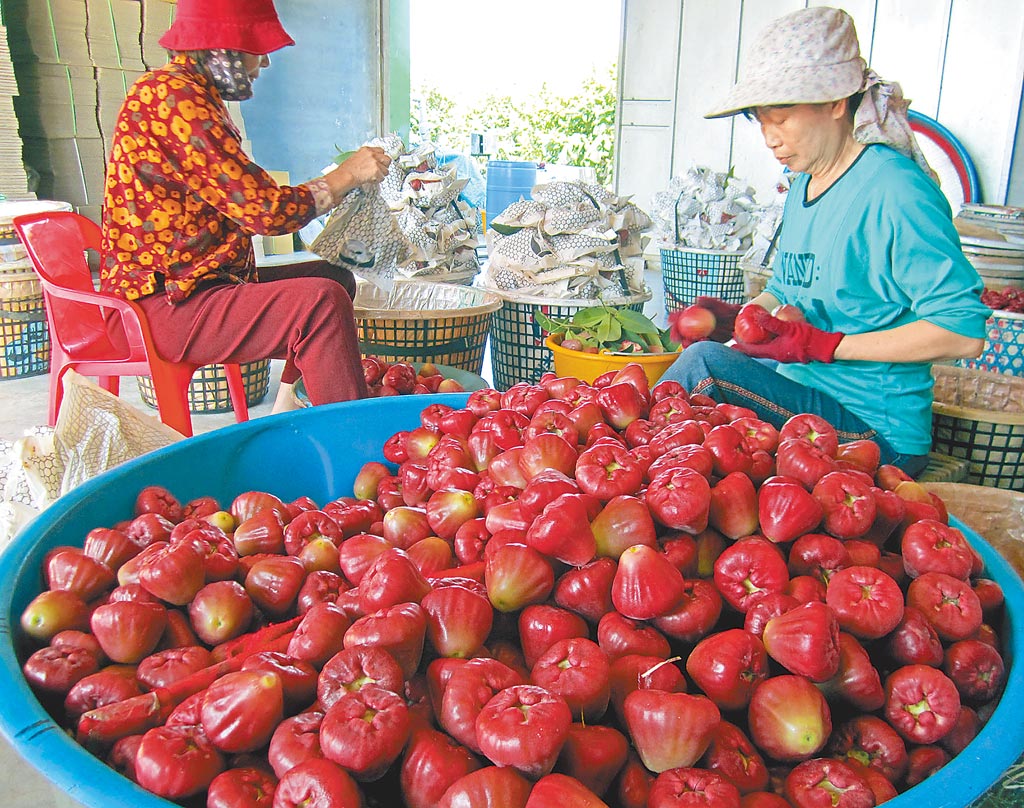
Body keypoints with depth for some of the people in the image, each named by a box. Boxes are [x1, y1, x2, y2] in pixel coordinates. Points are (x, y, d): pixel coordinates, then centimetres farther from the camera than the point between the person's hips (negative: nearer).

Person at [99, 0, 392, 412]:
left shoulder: (193, 94, 17)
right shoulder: (173, 95, -17)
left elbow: (243, 202, 14)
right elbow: (265, 211, -20)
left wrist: (340, 177, 11)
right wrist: (346, 176, -7)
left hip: (194, 282, 11)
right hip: (162, 306, -11)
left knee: (335, 277, 17)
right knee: (322, 301, -28)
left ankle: (289, 412, 16)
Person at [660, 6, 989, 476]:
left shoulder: (895, 189, -16)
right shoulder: (802, 187, 10)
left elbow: (964, 332, -19)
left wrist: (825, 346, -22)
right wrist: (737, 317, -1)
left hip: (876, 426, -8)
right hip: (804, 395, 8)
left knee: (704, 364, -25)